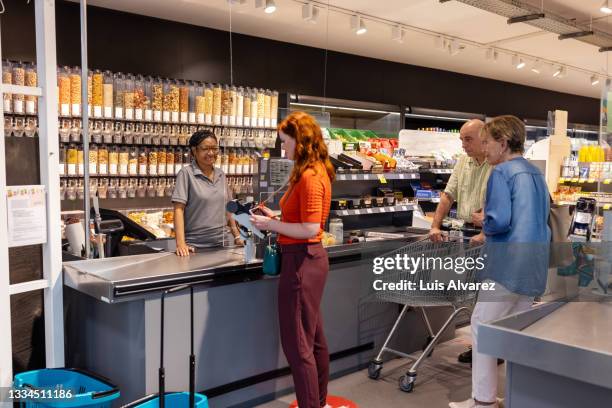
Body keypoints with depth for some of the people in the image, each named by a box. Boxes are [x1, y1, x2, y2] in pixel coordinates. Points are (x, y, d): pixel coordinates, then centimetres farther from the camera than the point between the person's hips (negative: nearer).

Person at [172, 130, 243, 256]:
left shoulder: (221, 174, 9)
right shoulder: (186, 173, -7)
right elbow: (179, 209, -12)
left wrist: (237, 236, 11)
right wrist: (181, 243, -21)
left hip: (223, 242, 5)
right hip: (196, 245, -5)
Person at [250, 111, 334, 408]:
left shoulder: (310, 177, -19)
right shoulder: (315, 172, 11)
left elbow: (310, 229, -22)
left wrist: (271, 225, -14)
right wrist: (276, 220, 9)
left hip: (302, 260, -11)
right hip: (310, 257, 11)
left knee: (297, 344, -1)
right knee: (314, 339, 20)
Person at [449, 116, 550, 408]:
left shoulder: (502, 172, -11)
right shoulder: (536, 173, 15)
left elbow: (499, 221, -21)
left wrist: (482, 221, 1)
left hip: (508, 265, -9)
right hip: (534, 265, 9)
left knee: (482, 328, -1)